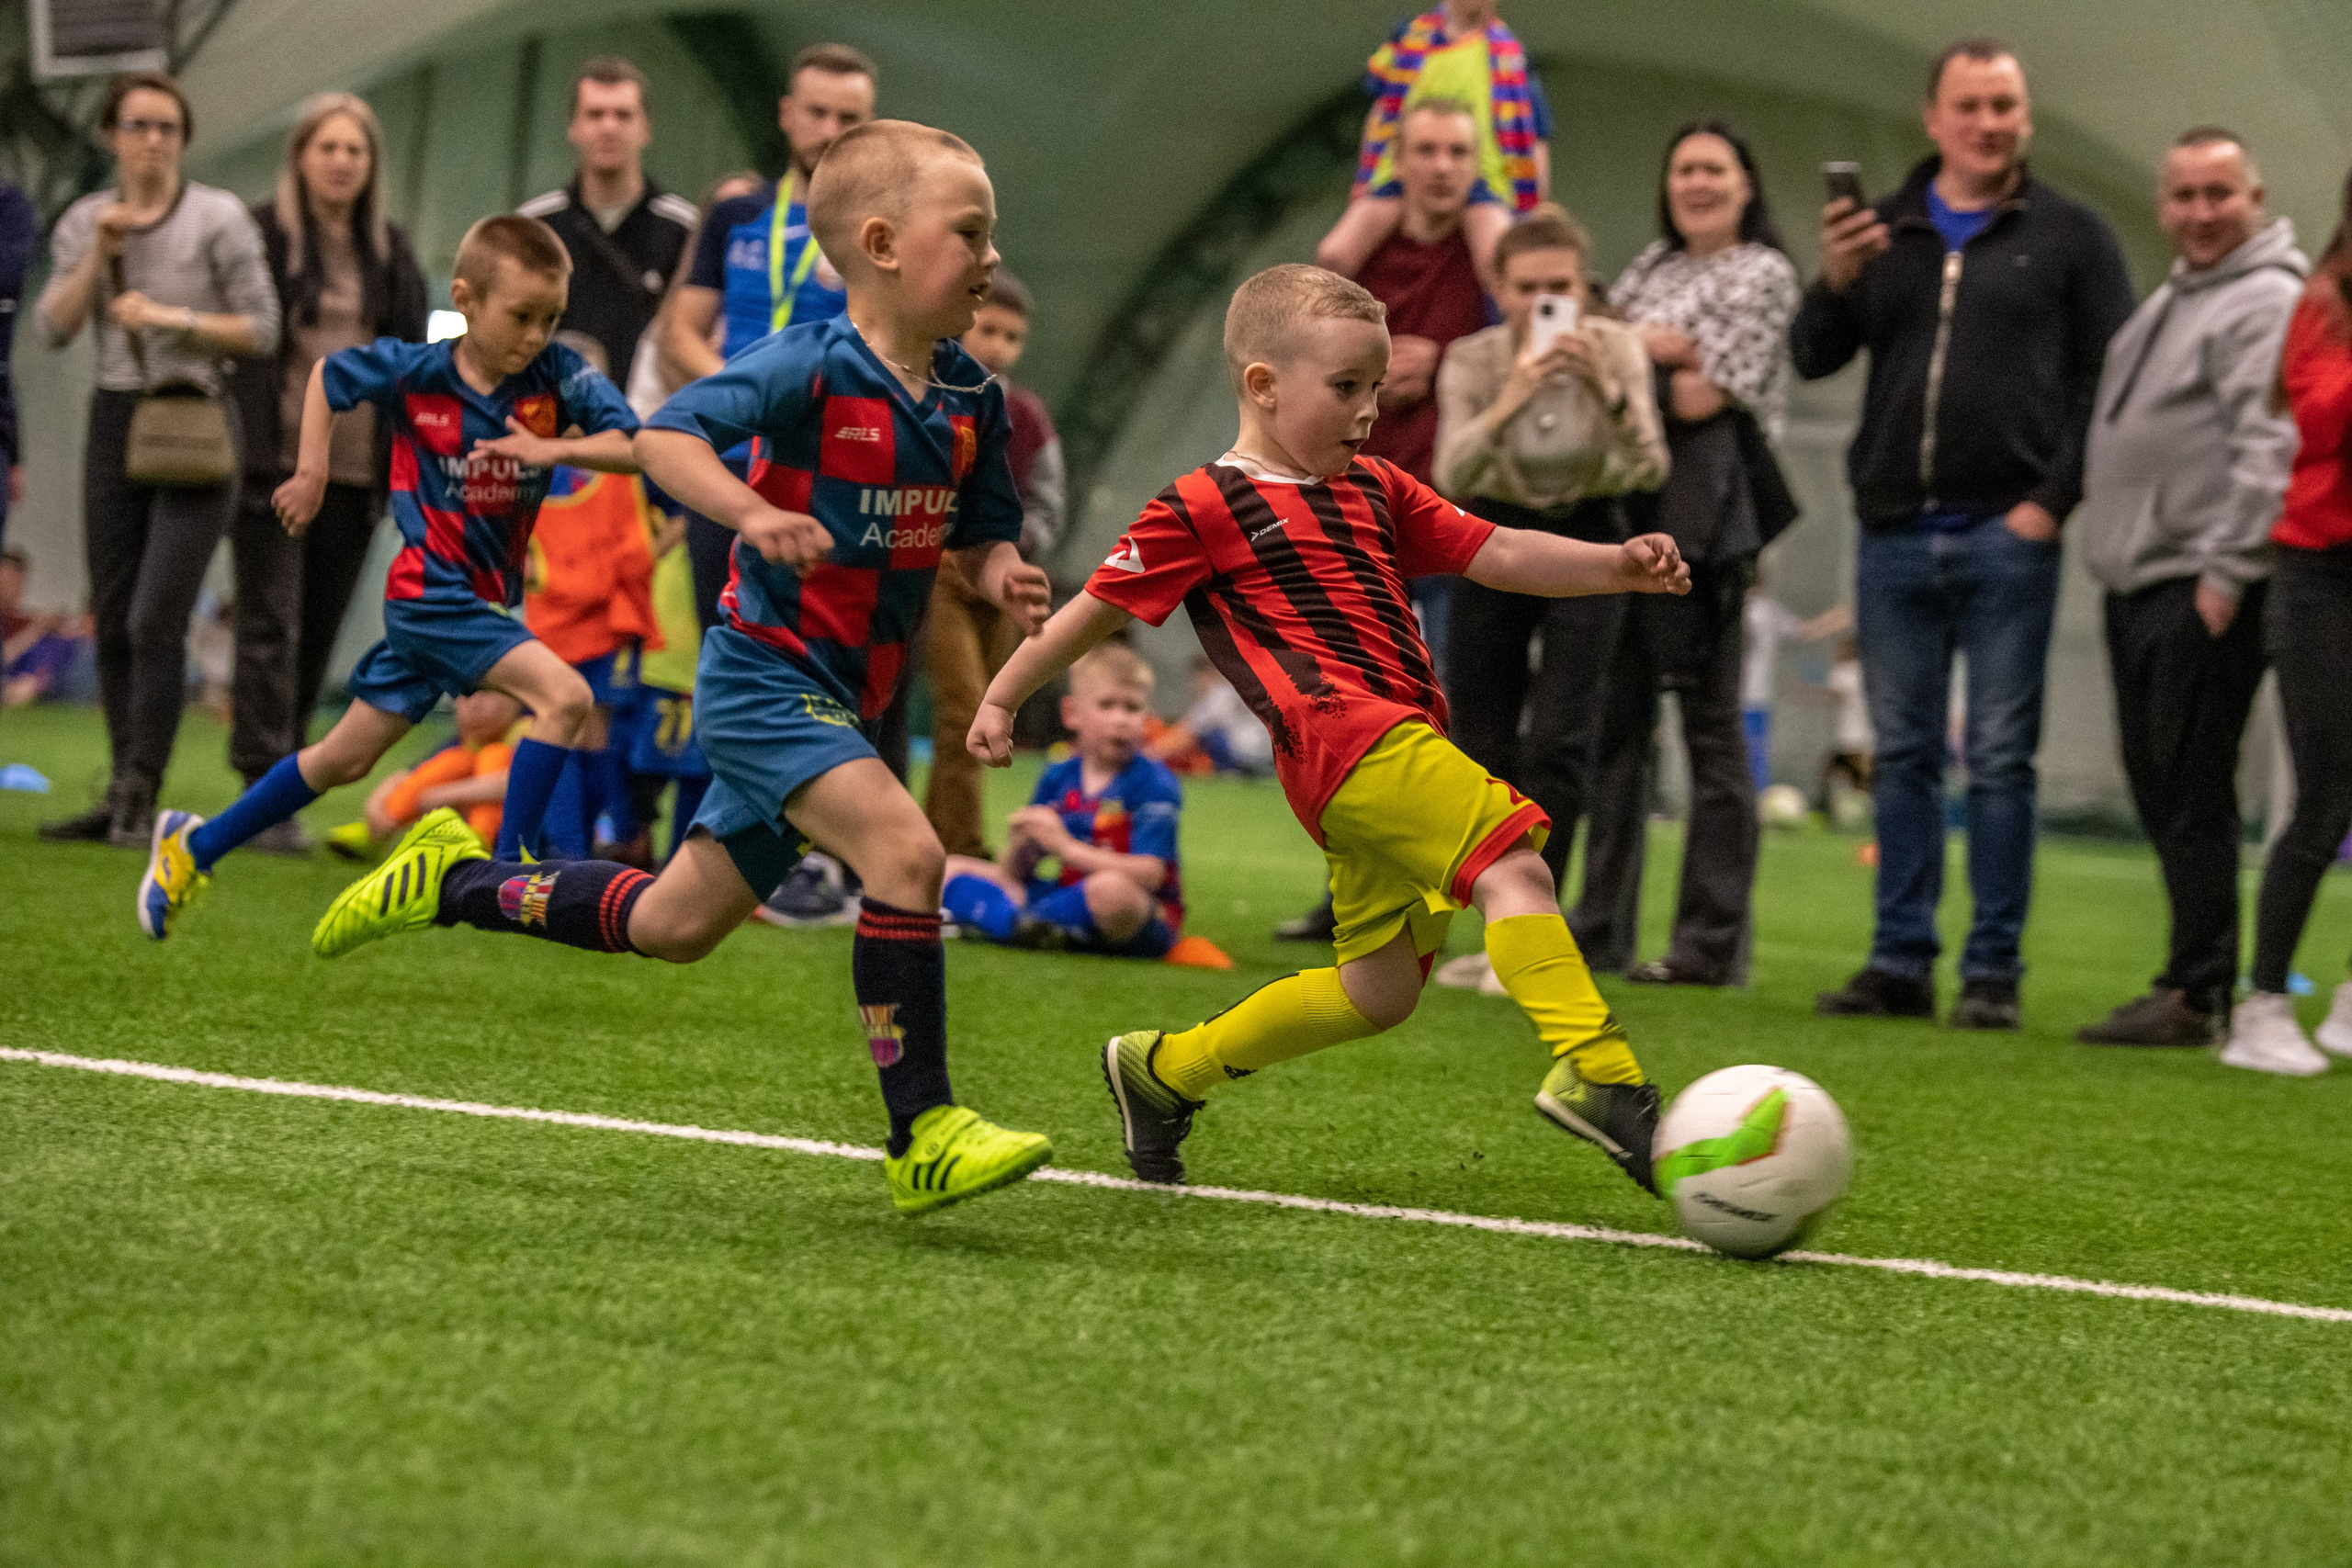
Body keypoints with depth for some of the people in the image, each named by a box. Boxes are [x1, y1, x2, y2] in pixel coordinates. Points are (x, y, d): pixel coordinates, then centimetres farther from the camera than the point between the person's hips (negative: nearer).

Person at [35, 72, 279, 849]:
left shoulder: (218, 217, -4)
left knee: (155, 623, -13)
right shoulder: (83, 221, 9)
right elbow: (54, 328, 1)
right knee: (113, 625, 5)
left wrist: (174, 317, -15)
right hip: (116, 425, 5)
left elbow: (260, 330, -5)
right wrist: (100, 255, -10)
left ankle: (139, 801, -10)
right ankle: (119, 798, 12)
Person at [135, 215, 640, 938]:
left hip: (491, 598, 5)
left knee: (345, 759, 15)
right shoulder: (412, 372, -12)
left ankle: (196, 845, 31)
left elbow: (635, 446, -18)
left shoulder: (556, 374, -8)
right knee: (563, 695, -24)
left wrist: (551, 449, -31)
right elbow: (329, 373, 7)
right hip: (432, 593, -5)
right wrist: (311, 471, 2)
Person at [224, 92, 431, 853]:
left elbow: (410, 358, 17)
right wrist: (238, 442, -9)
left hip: (358, 469, 5)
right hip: (275, 459, -5)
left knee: (320, 630, 8)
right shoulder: (260, 235, -1)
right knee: (271, 624, -10)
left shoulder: (390, 251, 14)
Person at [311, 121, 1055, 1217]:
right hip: (765, 672, -8)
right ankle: (923, 1138, -22)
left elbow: (978, 533, 16)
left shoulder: (970, 397, 4)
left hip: (838, 702, 8)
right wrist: (752, 514, -41)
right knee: (905, 850, -27)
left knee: (670, 926, 16)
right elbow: (664, 436, -25)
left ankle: (455, 882, 37)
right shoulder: (814, 366, -17)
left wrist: (1002, 575, -7)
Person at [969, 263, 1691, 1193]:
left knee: (1380, 991, 13)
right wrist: (1001, 697, 10)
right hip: (1341, 733, -9)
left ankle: (1162, 1072, 28)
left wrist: (1619, 565, 5)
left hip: (1401, 747, 9)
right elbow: (1097, 609, 8)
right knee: (1511, 864, -26)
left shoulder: (1375, 492, 23)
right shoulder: (1206, 508, 2)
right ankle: (1594, 1072, -39)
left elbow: (1499, 556, 19)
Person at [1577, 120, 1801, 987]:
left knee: (1709, 719, -5)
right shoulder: (1654, 265, 21)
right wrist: (1657, 346, -6)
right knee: (1617, 714, 8)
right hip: (1621, 507, 7)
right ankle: (1603, 924, 13)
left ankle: (1713, 940, -4)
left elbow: (1703, 395, -8)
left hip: (1698, 515, -7)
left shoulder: (1763, 273, 0)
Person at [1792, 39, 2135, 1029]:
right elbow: (1812, 359, 8)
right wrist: (1834, 283, -12)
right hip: (1895, 532, 3)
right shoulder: (1882, 231, 12)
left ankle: (1994, 973, 0)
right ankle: (1901, 962, 10)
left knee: (2000, 759, -3)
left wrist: (2056, 498, -10)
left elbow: (2107, 378, -1)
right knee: (1903, 755, 6)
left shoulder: (2069, 236, 4)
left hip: (2006, 537, -3)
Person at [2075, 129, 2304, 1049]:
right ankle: (2200, 974, 18)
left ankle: (2198, 996, -9)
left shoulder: (2268, 302, -10)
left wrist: (2229, 570, -22)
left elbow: (2269, 448, -19)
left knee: (2192, 794, -10)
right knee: (2157, 790, 12)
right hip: (2138, 586, 10)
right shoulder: (2172, 299, 21)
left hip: (2202, 592, -10)